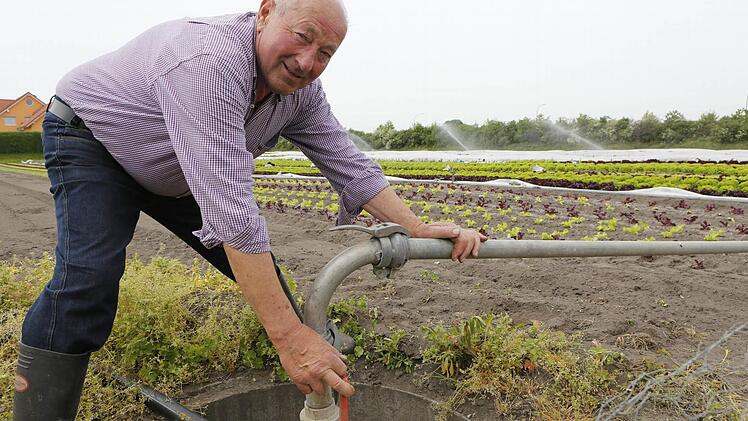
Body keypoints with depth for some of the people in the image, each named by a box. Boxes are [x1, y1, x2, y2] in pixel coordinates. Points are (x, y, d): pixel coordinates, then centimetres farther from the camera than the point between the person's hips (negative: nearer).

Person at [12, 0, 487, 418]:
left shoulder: (301, 90, -15)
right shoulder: (210, 62, -41)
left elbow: (350, 165, -11)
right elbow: (231, 210, -48)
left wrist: (417, 228, -22)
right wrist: (290, 336, -47)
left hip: (174, 175, 6)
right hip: (93, 140, -6)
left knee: (258, 266, 3)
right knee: (88, 278, -29)